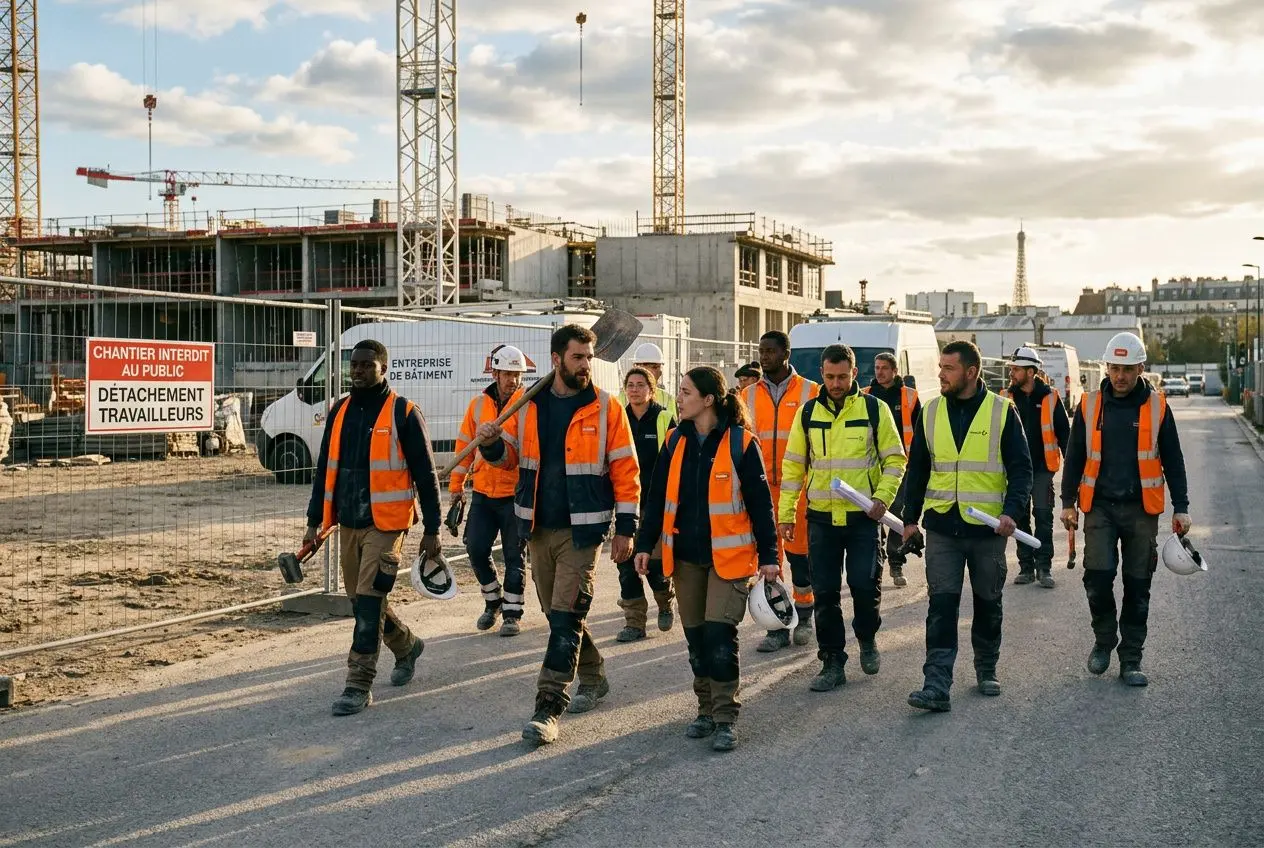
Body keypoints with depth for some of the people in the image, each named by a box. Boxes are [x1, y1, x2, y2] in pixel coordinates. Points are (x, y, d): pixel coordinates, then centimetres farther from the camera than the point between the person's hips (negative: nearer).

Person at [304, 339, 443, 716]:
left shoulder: (404, 414, -7)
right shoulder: (340, 412, 10)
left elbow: (425, 475, -5)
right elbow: (325, 469, 16)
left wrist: (431, 531, -7)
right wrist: (315, 522, 13)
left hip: (386, 525, -6)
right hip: (349, 523, 6)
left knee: (369, 603, -10)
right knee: (361, 600, 15)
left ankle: (359, 685, -3)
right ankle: (407, 646, 40)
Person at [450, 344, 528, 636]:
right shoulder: (479, 405, 4)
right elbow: (465, 444, 12)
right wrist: (456, 485, 14)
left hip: (515, 494, -3)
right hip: (483, 494, 4)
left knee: (514, 555, 4)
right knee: (476, 548, 3)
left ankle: (512, 612, 16)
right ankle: (493, 601, 25)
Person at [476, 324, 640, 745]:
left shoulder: (605, 408, -5)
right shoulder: (528, 406, 5)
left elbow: (625, 470, -4)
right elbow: (509, 457, 14)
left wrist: (625, 528, -7)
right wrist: (491, 443, -10)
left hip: (582, 530, -5)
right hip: (540, 528, 5)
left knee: (566, 617, -8)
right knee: (558, 613, 16)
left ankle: (549, 708, -6)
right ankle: (593, 678, 36)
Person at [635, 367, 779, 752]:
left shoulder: (741, 442, -8)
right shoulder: (676, 441, 6)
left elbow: (760, 502, -6)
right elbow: (657, 497, 11)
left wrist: (768, 555, -6)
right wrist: (645, 544, 7)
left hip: (728, 555, -5)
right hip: (685, 556, 5)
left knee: (719, 634, -10)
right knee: (696, 636, 10)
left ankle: (725, 718, 1)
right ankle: (707, 710, 24)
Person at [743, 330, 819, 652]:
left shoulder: (811, 393, 0)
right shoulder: (749, 395, 8)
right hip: (761, 487, 3)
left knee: (799, 551, 6)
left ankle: (804, 616, 26)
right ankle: (777, 627, 12)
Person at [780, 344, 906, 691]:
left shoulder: (874, 409, 0)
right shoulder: (808, 413, 6)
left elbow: (895, 459, 3)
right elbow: (793, 465, 10)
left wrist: (882, 497, -11)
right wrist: (786, 513, 5)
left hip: (863, 517, -2)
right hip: (821, 517, 2)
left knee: (864, 584, -5)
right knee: (825, 592, 3)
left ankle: (867, 639, 25)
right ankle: (832, 662, 13)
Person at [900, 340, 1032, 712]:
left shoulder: (1002, 411, -4)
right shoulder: (931, 412, 5)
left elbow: (1021, 467, -2)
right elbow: (917, 469, 12)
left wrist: (1012, 510, -17)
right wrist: (910, 517, 8)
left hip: (988, 527, -1)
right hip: (942, 527, 1)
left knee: (988, 603, 13)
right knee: (941, 604, -6)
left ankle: (986, 671, 31)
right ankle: (937, 685, -9)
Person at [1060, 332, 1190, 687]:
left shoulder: (1157, 407, 1)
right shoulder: (1090, 405, 3)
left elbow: (1173, 460, 6)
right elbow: (1075, 457, 9)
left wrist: (1181, 507, 3)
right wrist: (1068, 502, 7)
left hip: (1142, 509, 0)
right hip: (1100, 507, 0)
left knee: (1138, 585, 4)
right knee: (1098, 576, -9)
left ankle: (1131, 660, 15)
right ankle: (1104, 640, 17)